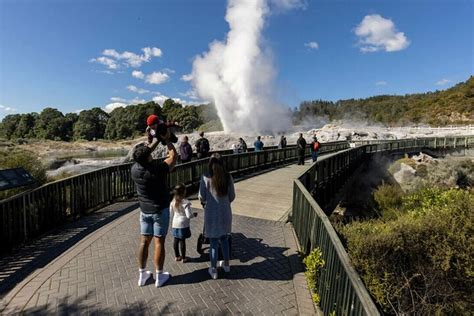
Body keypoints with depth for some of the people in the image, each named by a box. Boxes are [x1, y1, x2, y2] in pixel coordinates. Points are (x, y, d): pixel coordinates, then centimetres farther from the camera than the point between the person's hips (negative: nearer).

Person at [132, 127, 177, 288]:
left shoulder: (135, 169, -10)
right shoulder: (158, 169, -24)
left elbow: (144, 155, 10)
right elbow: (174, 156, -9)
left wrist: (156, 140, 14)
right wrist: (167, 139, 2)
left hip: (145, 211, 5)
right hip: (160, 210, -4)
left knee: (144, 241, 15)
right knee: (159, 242, 6)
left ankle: (142, 274, 29)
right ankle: (159, 276, 20)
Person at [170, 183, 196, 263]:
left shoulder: (173, 202, -1)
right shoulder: (185, 203, -20)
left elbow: (171, 213, 9)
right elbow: (188, 215, -20)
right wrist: (194, 215, -1)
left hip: (175, 224, 6)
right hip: (183, 224, -6)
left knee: (176, 240, 14)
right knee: (182, 240, 3)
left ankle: (177, 256, 27)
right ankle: (183, 258, 14)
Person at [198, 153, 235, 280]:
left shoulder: (206, 177, -15)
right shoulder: (228, 177, -7)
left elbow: (201, 197, -8)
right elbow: (232, 196, 0)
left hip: (212, 213, -3)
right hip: (225, 212, 3)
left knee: (214, 241, 12)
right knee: (224, 239, 22)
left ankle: (214, 269, 26)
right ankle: (226, 264, 39)